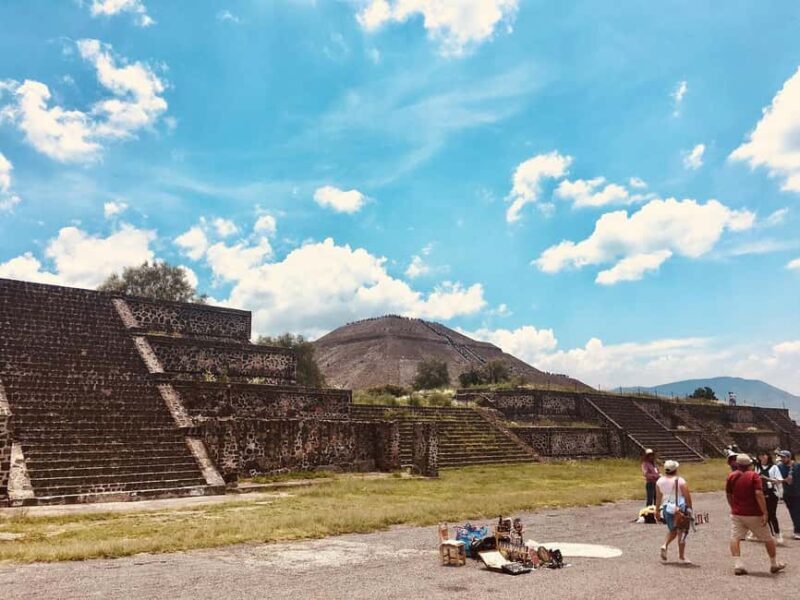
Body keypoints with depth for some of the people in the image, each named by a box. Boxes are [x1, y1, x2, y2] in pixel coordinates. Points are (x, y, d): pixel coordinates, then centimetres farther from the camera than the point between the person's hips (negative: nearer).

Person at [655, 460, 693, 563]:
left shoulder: (660, 481, 1)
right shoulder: (680, 481, -12)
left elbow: (658, 497, 8)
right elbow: (687, 496, -12)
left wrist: (657, 511, 15)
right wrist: (690, 509, 0)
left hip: (666, 509, 4)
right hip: (680, 509, -4)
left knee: (672, 530, 22)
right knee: (681, 532, 7)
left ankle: (665, 545, 1)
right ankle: (681, 557, 13)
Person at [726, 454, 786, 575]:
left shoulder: (731, 476, 2)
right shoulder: (754, 475, -8)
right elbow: (759, 494, -19)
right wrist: (765, 512, -17)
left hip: (737, 514, 2)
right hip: (754, 515, -2)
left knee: (735, 537, -1)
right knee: (768, 538, 17)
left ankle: (737, 565, -16)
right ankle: (774, 564, 31)